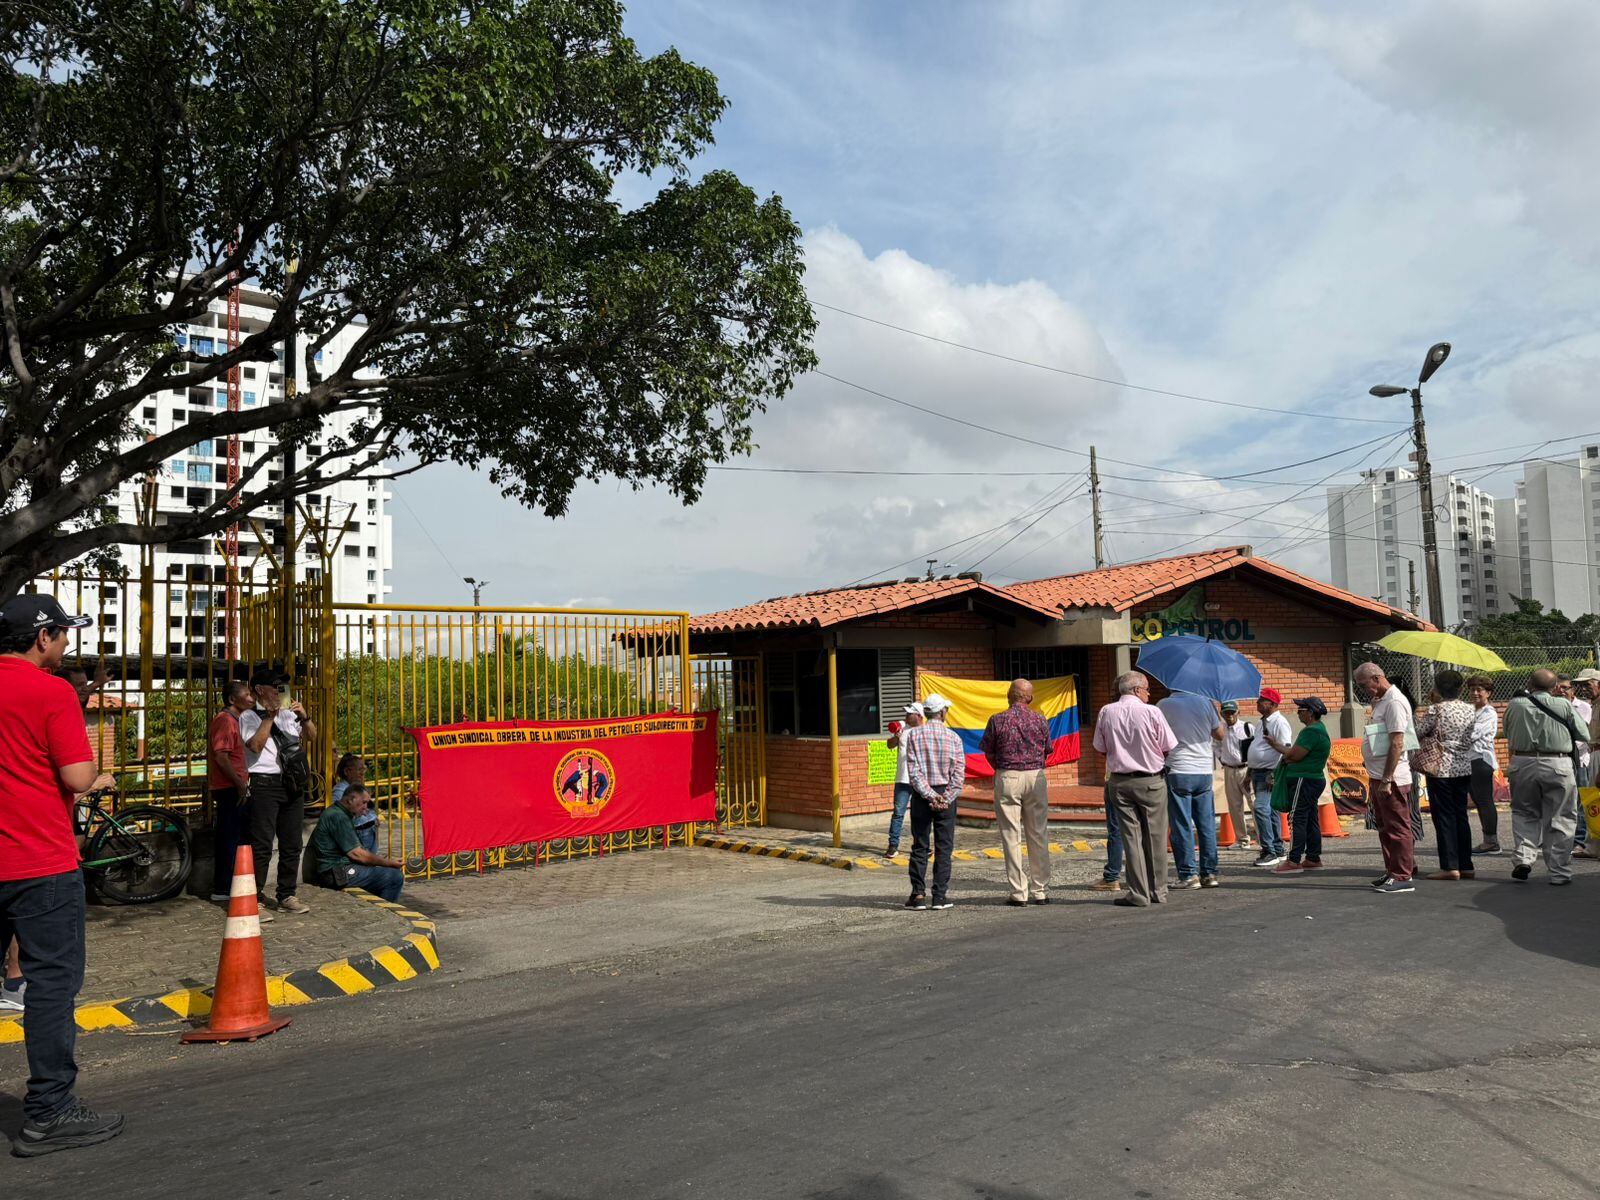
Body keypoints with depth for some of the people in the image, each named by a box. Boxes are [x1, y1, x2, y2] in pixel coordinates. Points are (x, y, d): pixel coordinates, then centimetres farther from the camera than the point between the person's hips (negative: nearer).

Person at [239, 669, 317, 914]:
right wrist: (270, 716, -14)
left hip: (292, 784, 6)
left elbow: (312, 736, 13)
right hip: (265, 784, -6)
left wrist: (303, 716, -4)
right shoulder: (249, 717, 0)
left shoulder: (288, 715, 18)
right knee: (262, 847, -7)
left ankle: (287, 896, 20)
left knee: (292, 845, 11)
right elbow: (255, 745, -13)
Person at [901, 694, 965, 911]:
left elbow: (914, 771, -10)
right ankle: (940, 896, 5)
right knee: (944, 848, 6)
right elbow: (959, 773, -7)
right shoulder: (953, 737, -1)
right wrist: (946, 798, -9)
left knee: (919, 847, 7)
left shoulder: (913, 735, -3)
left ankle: (918, 895, 4)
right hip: (946, 795, 0)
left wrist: (929, 795, -12)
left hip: (921, 796, 0)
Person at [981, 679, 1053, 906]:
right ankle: (1041, 891, 13)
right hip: (1036, 777, 2)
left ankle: (1018, 893, 3)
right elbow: (1047, 750, 9)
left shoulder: (997, 720, -6)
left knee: (1011, 836, 3)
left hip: (1007, 778, -2)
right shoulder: (1040, 721, 1)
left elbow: (988, 752, 0)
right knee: (1038, 836, 10)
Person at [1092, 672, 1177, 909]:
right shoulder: (1151, 712, -9)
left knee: (1131, 836, 5)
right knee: (1155, 836, 9)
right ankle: (1158, 891, 16)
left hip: (1119, 781, 2)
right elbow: (1169, 747, -5)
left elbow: (1101, 748, 5)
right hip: (1150, 781, -2)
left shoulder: (1106, 713, 0)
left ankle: (1139, 893, 5)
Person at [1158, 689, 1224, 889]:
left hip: (1177, 773, -3)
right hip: (1204, 772, 3)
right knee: (1207, 825, 10)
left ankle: (1187, 875, 3)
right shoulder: (1205, 703, -2)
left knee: (1182, 826, 2)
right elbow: (1220, 735, 8)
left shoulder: (1163, 706, -9)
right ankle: (1209, 874, 14)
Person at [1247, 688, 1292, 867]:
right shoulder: (1262, 723, 18)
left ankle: (1270, 852, -16)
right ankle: (1277, 850, 19)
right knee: (1270, 811, 13)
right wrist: (1250, 773, 22)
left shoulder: (1279, 722, -12)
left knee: (1261, 808, -19)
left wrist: (1274, 775, -22)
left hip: (1270, 773, -10)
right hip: (1257, 772, 10)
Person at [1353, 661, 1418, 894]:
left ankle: (1402, 877, 1)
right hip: (1378, 777, 10)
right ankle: (1391, 872, 25)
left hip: (1392, 779, -10)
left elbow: (1397, 744, -20)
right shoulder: (1381, 701, 16)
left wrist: (1386, 780, -21)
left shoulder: (1394, 702, -15)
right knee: (1385, 828, 16)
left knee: (1398, 828, -3)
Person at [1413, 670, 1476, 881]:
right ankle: (1465, 865, 14)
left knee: (1444, 816, 0)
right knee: (1461, 815, 12)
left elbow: (1418, 732, -7)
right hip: (1464, 768, 6)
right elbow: (1469, 738, 12)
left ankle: (1450, 866, 0)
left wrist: (1419, 718, 11)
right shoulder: (1469, 709, 4)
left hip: (1441, 768, -6)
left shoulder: (1435, 710, -14)